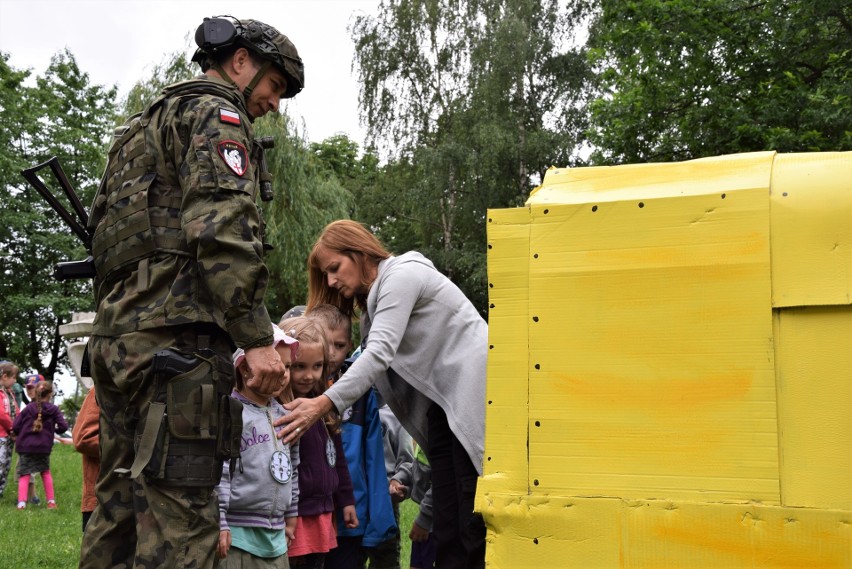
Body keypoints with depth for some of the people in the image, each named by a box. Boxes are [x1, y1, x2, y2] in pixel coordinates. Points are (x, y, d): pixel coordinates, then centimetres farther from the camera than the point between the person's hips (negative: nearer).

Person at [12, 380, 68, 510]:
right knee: (46, 473, 20)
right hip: (44, 447, 1)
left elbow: (15, 427, -2)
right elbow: (63, 426, -5)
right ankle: (51, 501, 19)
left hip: (25, 447, -1)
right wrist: (55, 430, 17)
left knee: (24, 475, 4)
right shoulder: (54, 409, 0)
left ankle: (21, 503, -11)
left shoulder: (28, 408, 0)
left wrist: (21, 435, 18)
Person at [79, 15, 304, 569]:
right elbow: (221, 228, -15)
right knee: (178, 523, -12)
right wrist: (258, 337, -16)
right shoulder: (215, 112, 0)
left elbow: (102, 228, 26)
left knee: (120, 511, 11)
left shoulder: (145, 126, 30)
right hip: (176, 333, -10)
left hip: (117, 334, 10)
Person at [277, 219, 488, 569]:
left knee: (474, 513, -9)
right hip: (445, 399, 9)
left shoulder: (401, 275, -11)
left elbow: (380, 354, -22)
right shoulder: (373, 298, 18)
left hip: (477, 390, -9)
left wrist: (323, 404, -29)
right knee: (447, 517, 3)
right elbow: (378, 361, 8)